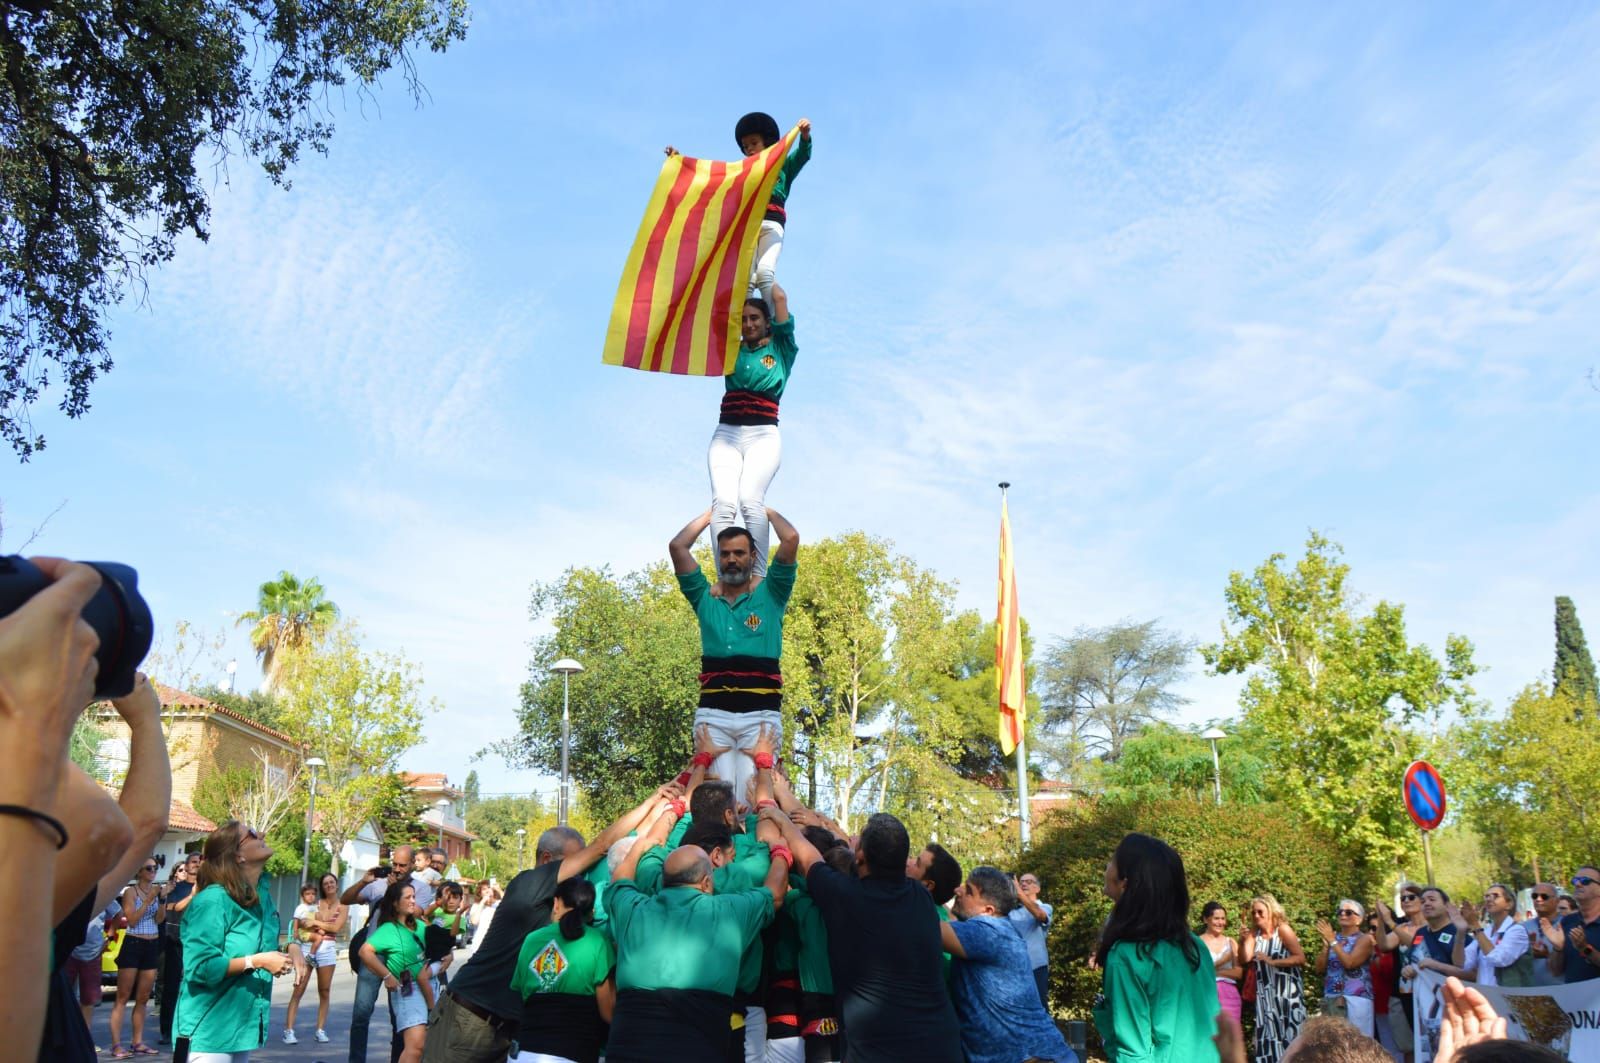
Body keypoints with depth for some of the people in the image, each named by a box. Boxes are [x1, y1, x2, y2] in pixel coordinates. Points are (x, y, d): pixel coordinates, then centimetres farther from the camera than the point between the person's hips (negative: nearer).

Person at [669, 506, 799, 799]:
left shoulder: (770, 593, 11)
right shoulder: (705, 597, 16)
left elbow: (791, 539, 0)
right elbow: (677, 546, 11)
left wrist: (768, 512, 18)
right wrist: (710, 515, 24)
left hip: (761, 712, -1)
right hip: (713, 712, 2)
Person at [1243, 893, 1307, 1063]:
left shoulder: (1283, 930, -6)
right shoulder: (1255, 933, 6)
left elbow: (1301, 958, -14)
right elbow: (1245, 959, -4)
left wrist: (1272, 961, -20)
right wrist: (1245, 939, -13)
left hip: (1286, 991, -4)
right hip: (1265, 993, 4)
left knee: (1289, 1036, -4)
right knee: (1268, 1037, 4)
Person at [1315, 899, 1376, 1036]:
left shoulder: (1364, 939, 0)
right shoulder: (1332, 937, 15)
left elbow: (1349, 963, -16)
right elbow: (1320, 969, 9)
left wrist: (1332, 941, -11)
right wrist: (1326, 944, -1)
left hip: (1355, 1000, -5)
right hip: (1330, 999, 5)